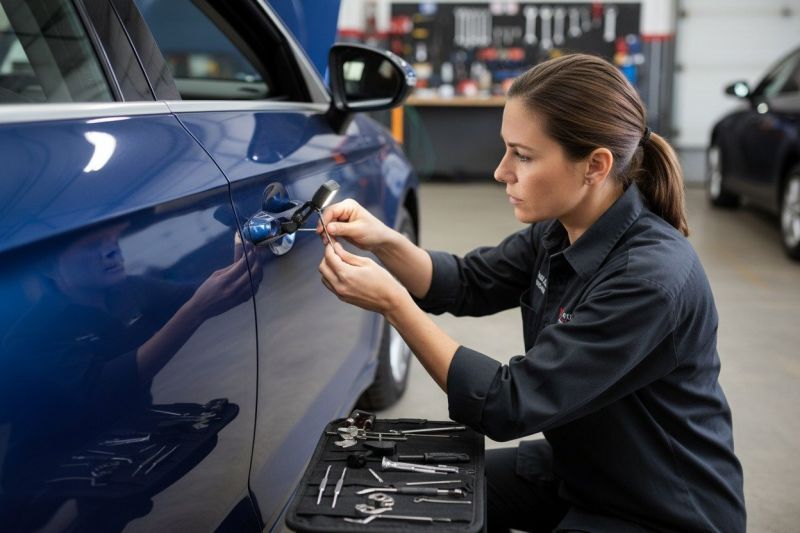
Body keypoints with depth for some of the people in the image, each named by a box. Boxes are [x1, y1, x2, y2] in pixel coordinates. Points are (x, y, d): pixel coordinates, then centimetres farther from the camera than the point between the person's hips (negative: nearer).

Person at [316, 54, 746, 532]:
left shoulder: (650, 278, -32)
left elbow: (508, 405, -30)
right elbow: (468, 284, 3)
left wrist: (392, 303, -28)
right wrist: (384, 241, -15)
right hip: (577, 468, 7)